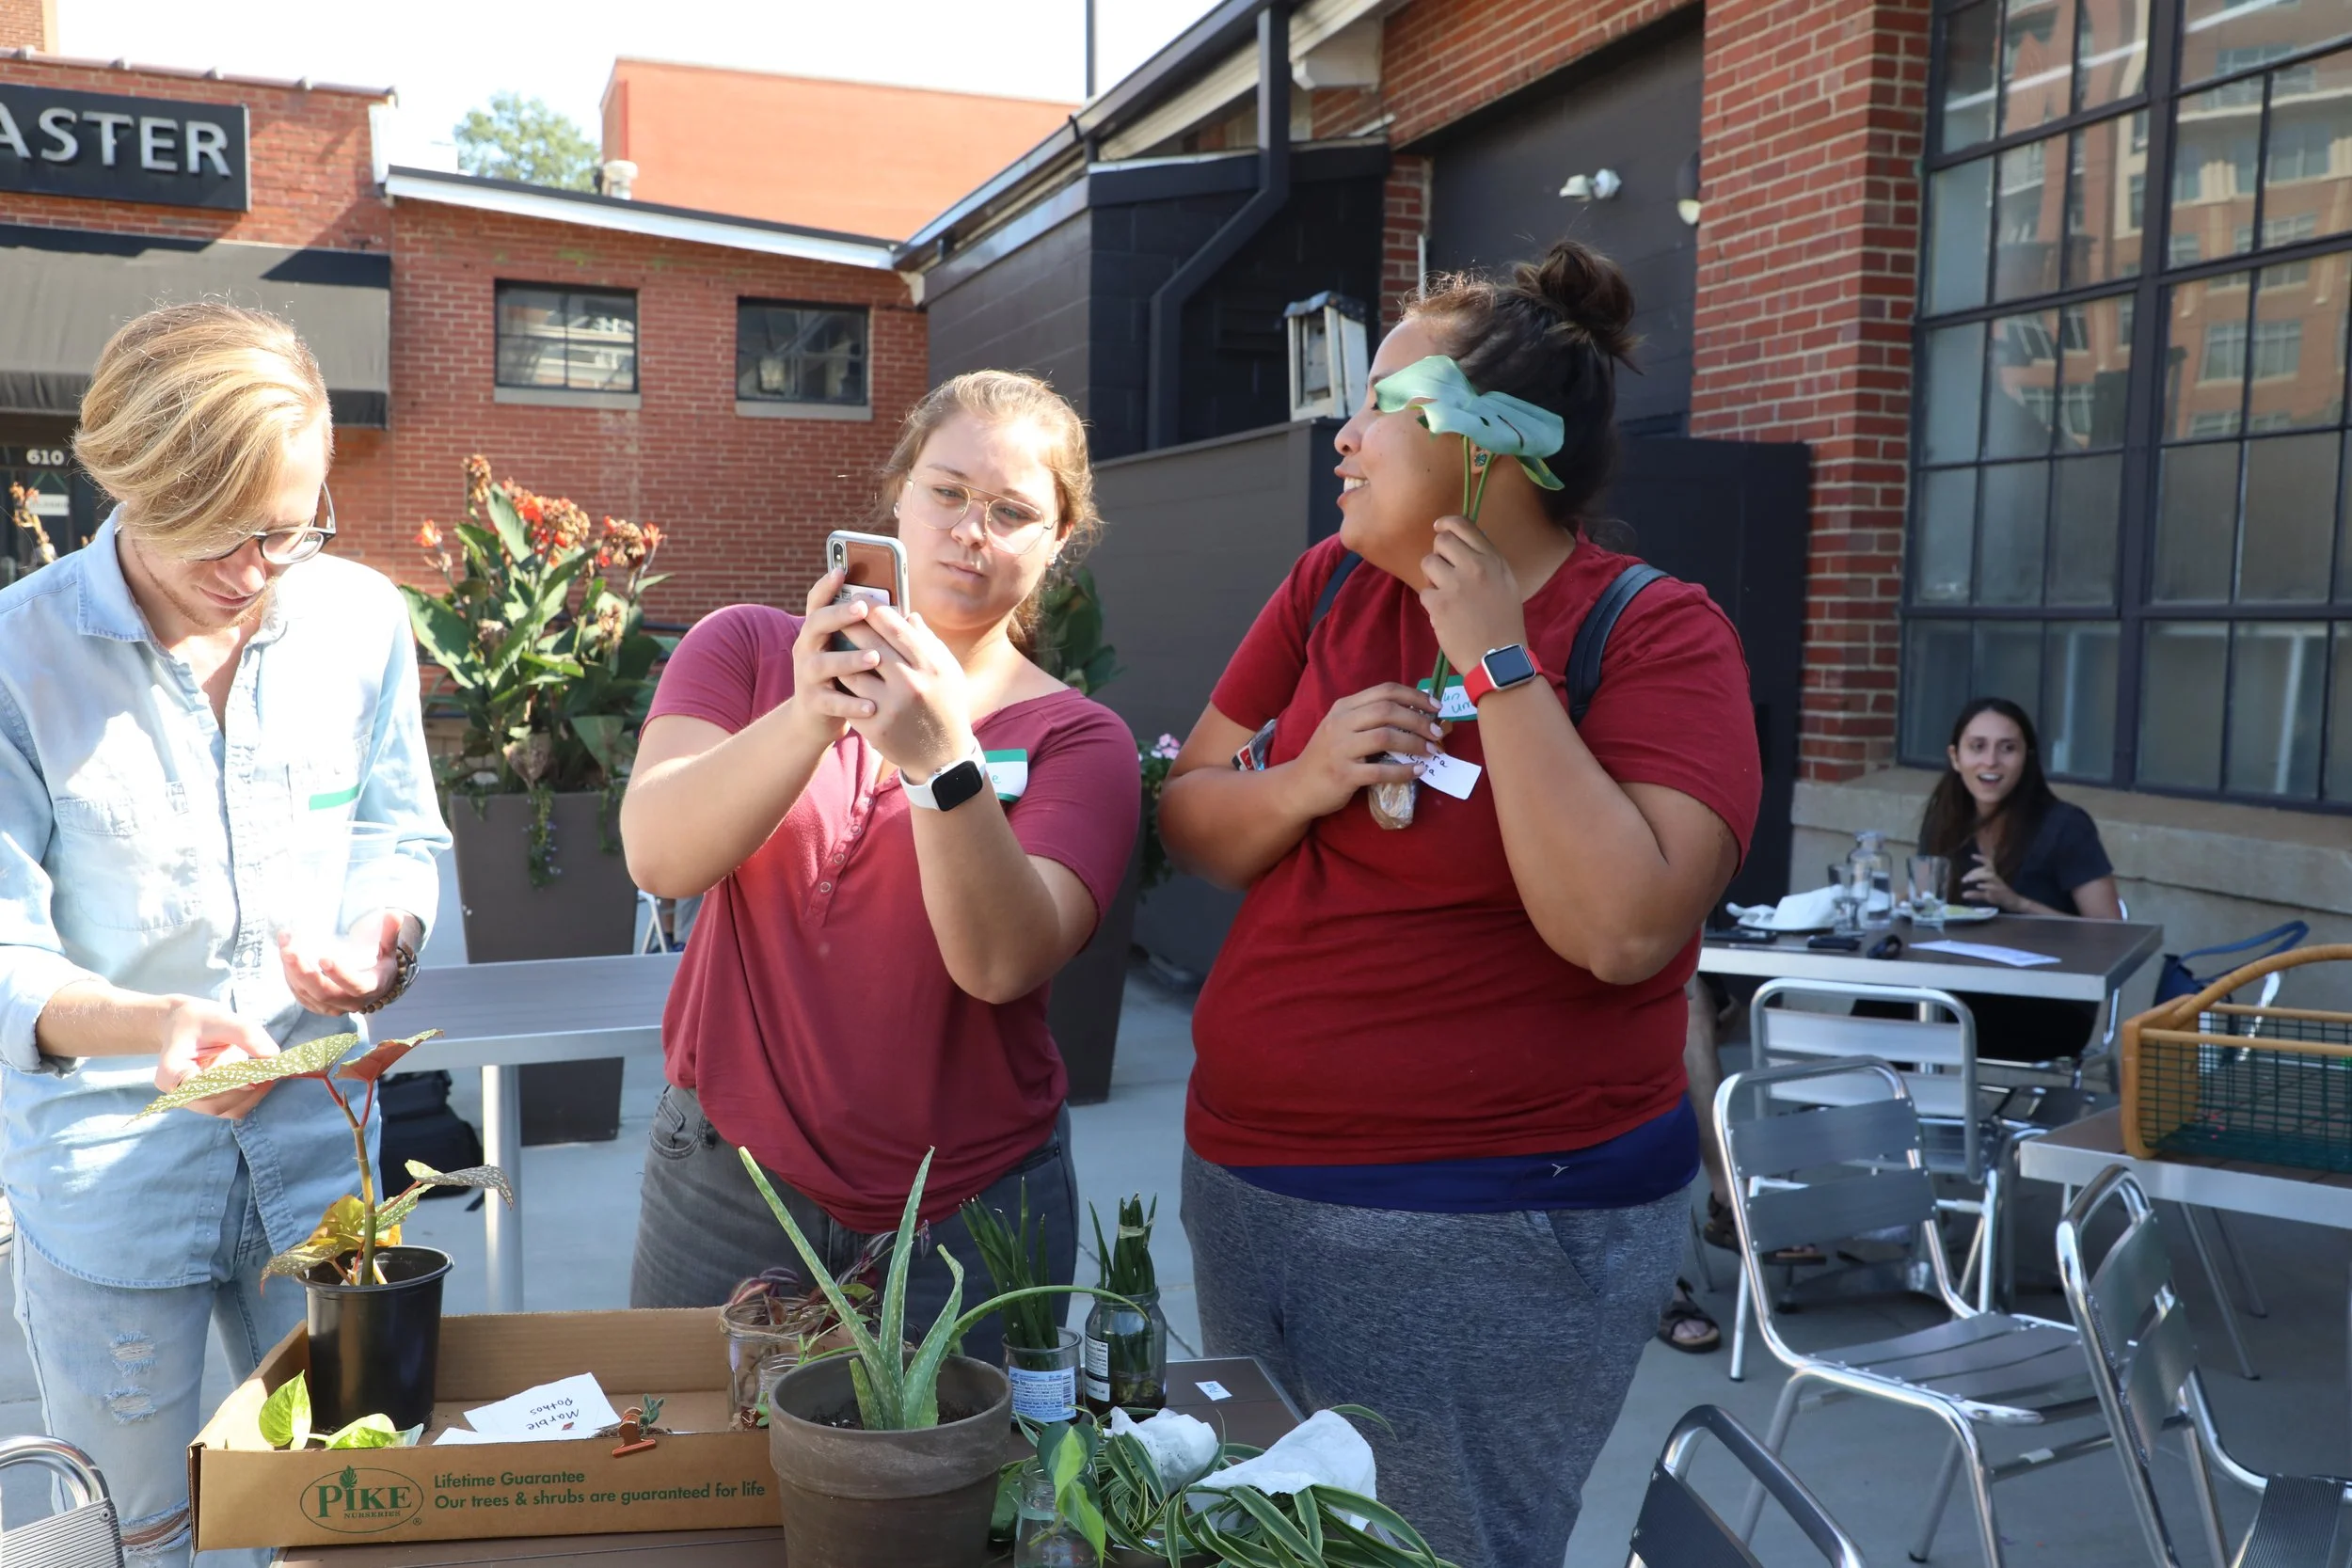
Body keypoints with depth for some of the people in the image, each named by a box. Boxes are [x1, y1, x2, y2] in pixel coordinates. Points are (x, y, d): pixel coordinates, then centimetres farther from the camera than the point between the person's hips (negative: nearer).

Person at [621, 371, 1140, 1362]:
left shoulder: (1076, 741, -5)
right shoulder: (750, 650, 1)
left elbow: (1005, 964, -21)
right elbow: (659, 858, -15)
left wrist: (938, 756, -35)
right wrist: (807, 719, -31)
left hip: (969, 1208, -1)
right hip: (728, 1173, 1)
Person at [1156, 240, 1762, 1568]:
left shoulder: (1657, 632, -11)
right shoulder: (1330, 584, 4)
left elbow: (1625, 930, -25)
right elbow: (1189, 824, 6)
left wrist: (1495, 662, -21)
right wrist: (1302, 783, -14)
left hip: (1494, 1226, -5)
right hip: (1247, 1185, 6)